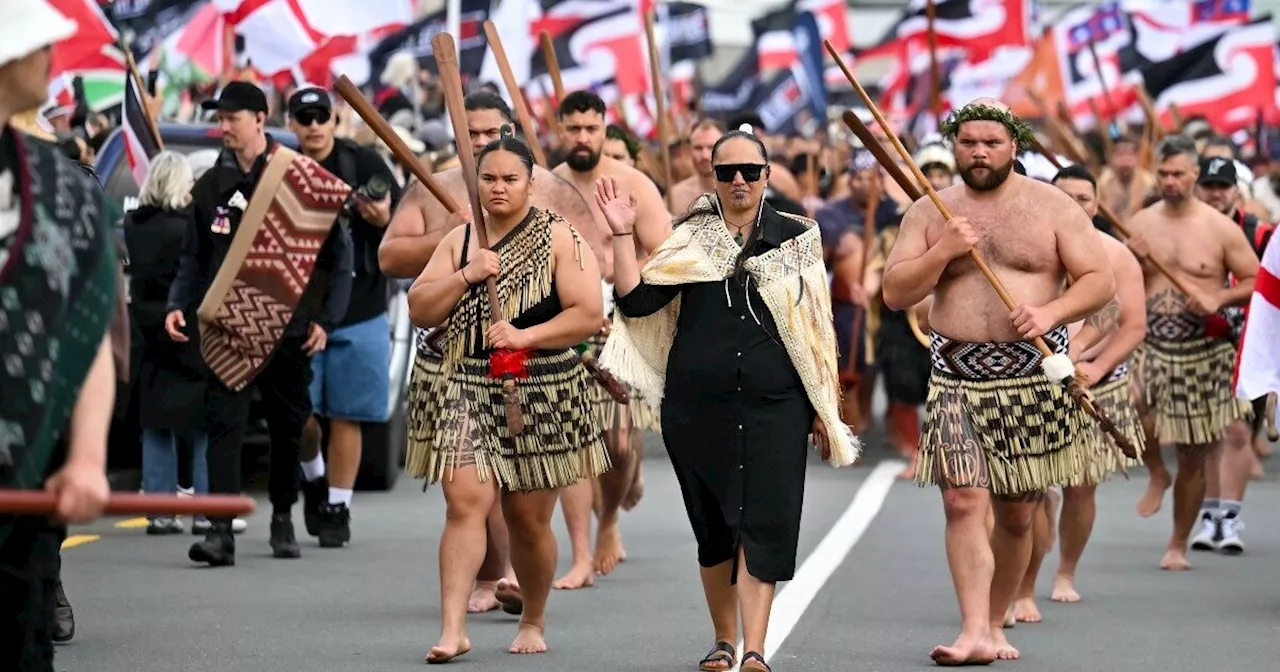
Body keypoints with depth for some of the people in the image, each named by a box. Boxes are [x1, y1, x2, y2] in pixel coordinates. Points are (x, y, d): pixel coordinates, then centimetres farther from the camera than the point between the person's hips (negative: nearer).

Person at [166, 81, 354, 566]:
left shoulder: (303, 179, -3)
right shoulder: (211, 186, 7)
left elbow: (338, 254, 1)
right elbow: (195, 258, 13)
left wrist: (325, 319, -4)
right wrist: (179, 305, -3)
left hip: (288, 327, -1)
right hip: (228, 327, 1)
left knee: (289, 427, 10)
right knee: (224, 425, -9)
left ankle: (283, 518, 28)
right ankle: (221, 531, -14)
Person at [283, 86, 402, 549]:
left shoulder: (365, 165, 1)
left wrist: (385, 221, -16)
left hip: (359, 315, -1)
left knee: (346, 416, 2)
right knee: (299, 414, -2)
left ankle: (337, 508, 13)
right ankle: (314, 479, 27)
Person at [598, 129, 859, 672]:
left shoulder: (796, 237, 7)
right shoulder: (688, 239, 7)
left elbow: (817, 325, 9)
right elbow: (636, 301, -3)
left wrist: (824, 406, 7)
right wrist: (623, 234, -10)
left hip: (775, 404, -1)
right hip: (697, 404, 1)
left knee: (765, 524, -10)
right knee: (713, 525, 9)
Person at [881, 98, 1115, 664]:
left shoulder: (1053, 207, 4)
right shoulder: (928, 213, 8)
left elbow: (1100, 280, 1)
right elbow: (894, 294, 3)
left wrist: (1050, 312, -17)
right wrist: (942, 252, -12)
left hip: (1035, 376, 0)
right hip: (957, 377, 0)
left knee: (1017, 515, 7)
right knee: (963, 501, -15)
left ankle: (995, 624, 22)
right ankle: (975, 632, -18)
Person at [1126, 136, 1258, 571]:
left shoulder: (1220, 229, -6)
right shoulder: (1140, 225, 3)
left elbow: (1257, 282, -3)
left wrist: (1218, 298, -19)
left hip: (1203, 354, -1)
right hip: (1150, 344, 2)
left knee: (1193, 459, 6)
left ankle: (1178, 545, 25)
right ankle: (1156, 474, 2)